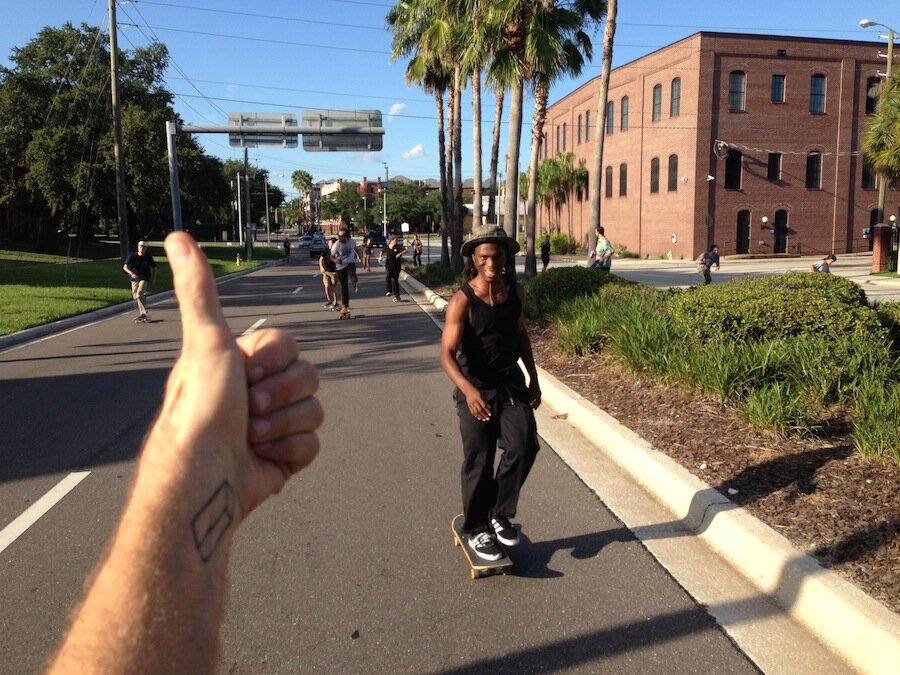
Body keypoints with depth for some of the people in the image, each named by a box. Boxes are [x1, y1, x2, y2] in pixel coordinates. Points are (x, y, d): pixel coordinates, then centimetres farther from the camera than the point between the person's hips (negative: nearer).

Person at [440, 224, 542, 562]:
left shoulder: (516, 292, -1)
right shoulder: (462, 300, -18)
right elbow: (447, 354, -24)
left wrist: (533, 379, 16)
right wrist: (469, 390, -39)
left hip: (511, 382, 4)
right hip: (476, 388, -4)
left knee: (524, 446, -8)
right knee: (479, 461, 3)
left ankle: (500, 514, 16)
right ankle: (477, 529, 24)